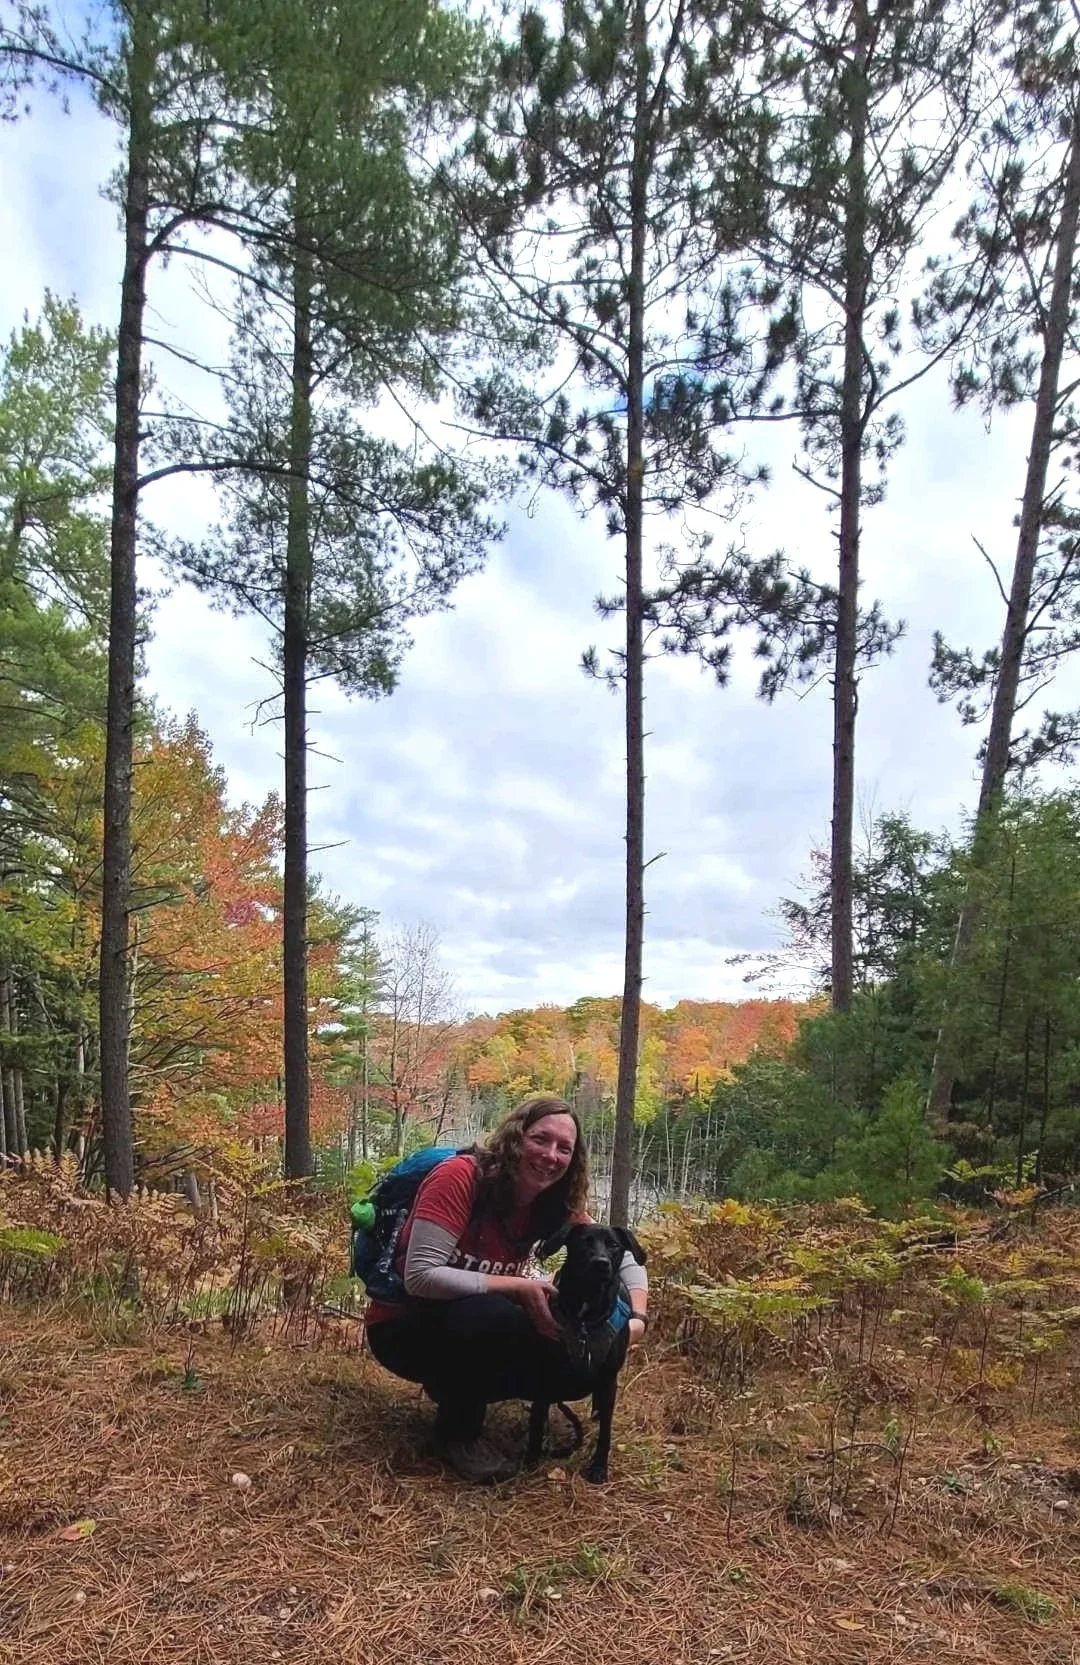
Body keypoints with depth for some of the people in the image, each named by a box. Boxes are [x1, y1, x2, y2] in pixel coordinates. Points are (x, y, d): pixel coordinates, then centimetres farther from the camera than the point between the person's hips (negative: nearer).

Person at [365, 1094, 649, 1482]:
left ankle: (456, 1388, 12)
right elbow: (421, 1276, -32)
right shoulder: (460, 1176, -26)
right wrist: (519, 1287, -31)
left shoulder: (558, 1206, -7)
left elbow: (623, 1257, 1)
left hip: (475, 1331, 6)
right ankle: (458, 1431, -6)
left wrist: (637, 1317, -19)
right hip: (405, 1328, -6)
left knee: (580, 1370, -10)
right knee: (493, 1316, -36)